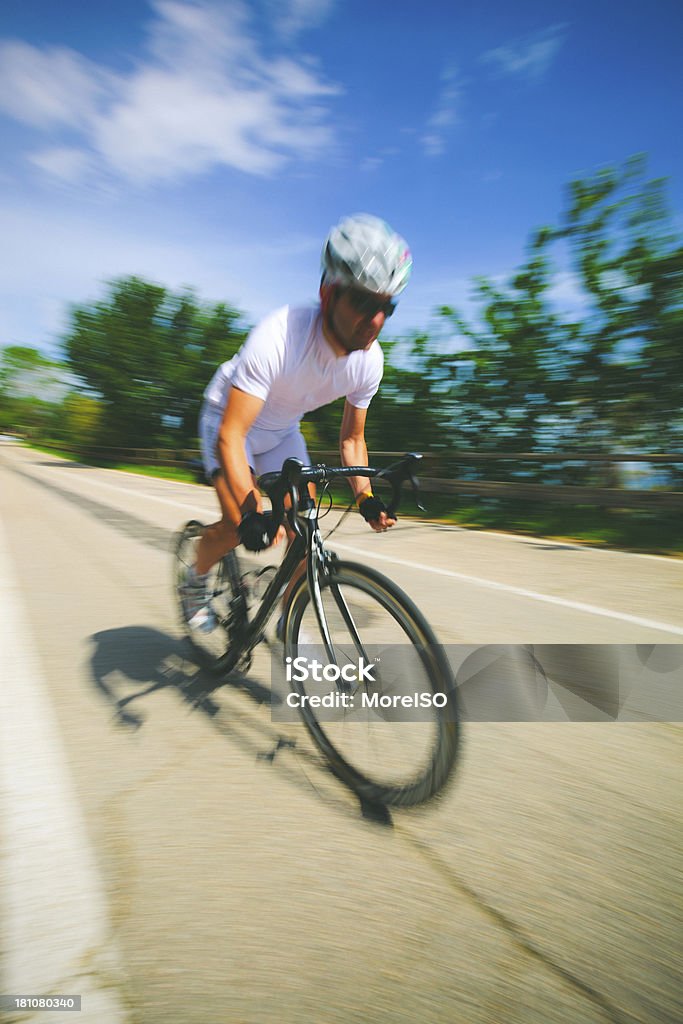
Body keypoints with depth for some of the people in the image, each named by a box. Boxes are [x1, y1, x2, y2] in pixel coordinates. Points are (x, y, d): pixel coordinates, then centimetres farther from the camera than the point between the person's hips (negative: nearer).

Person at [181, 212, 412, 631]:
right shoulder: (279, 336, -38)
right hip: (228, 416, -4)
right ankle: (196, 581, 14)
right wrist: (251, 510, -53)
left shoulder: (369, 359, -20)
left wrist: (365, 497, -20)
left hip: (282, 431, 5)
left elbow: (352, 438, -6)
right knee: (237, 526, -21)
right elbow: (230, 436, -40)